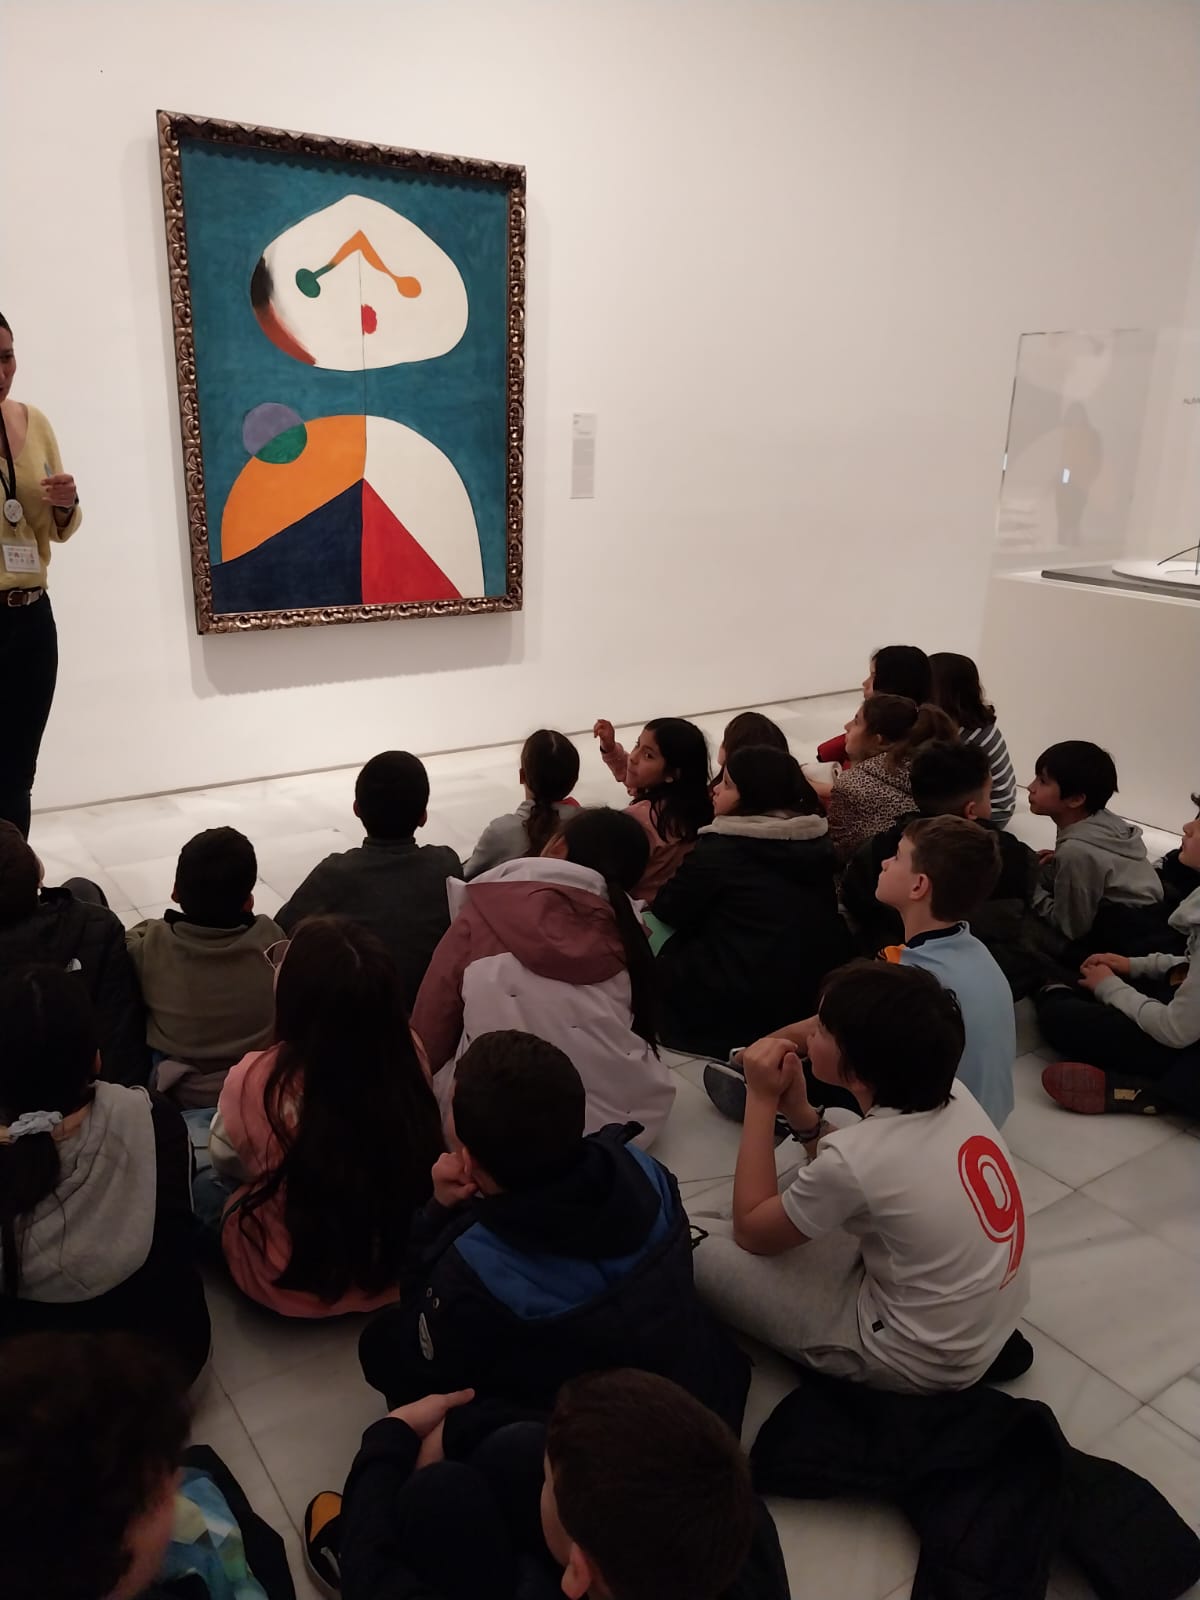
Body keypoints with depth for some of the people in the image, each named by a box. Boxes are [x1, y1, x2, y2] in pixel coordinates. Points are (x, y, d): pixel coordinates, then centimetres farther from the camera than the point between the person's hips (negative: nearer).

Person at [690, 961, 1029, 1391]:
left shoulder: (859, 1157, -31)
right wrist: (800, 1110, -5)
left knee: (694, 1242, -11)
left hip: (923, 1363, -7)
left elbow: (751, 1231, -11)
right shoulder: (953, 1093, -10)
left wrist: (761, 1099, -11)